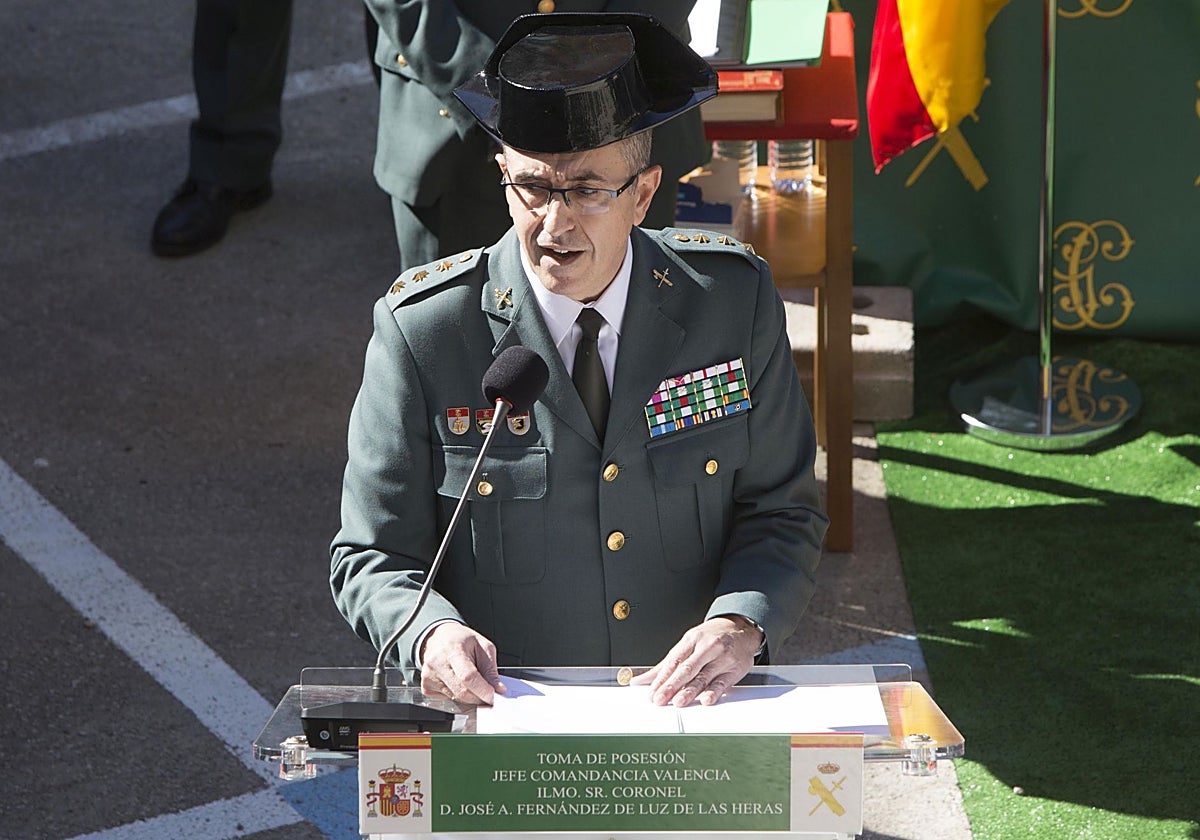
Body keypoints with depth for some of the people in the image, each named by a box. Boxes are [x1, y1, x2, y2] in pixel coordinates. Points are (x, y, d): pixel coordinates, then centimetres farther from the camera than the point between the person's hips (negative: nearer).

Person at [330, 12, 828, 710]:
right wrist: (431, 632, -18)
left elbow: (781, 512, 10)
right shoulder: (422, 331, -1)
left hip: (694, 705, 1)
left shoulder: (736, 303, 6)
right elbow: (373, 556, 4)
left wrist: (740, 625, -11)